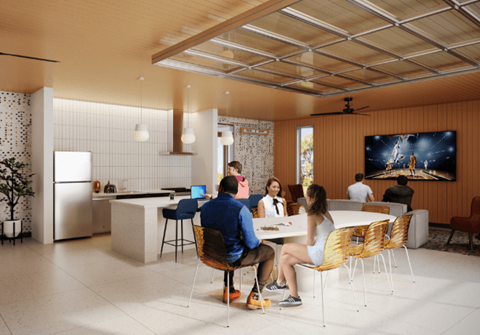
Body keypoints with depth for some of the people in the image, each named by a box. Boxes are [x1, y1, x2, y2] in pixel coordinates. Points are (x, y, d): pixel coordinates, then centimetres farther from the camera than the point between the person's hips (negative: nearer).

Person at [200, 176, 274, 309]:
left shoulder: (205, 207, -4)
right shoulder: (241, 210, -20)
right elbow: (250, 242, -19)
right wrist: (258, 242, 7)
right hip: (233, 258, -6)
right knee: (269, 252, 16)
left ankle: (229, 290, 43)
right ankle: (254, 296, 14)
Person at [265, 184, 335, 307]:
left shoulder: (312, 216, -14)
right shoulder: (325, 212, 13)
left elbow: (310, 242, -13)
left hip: (320, 254, -9)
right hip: (329, 253, 9)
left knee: (285, 248, 4)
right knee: (286, 259, 10)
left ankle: (280, 282, 25)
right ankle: (294, 297, 16)